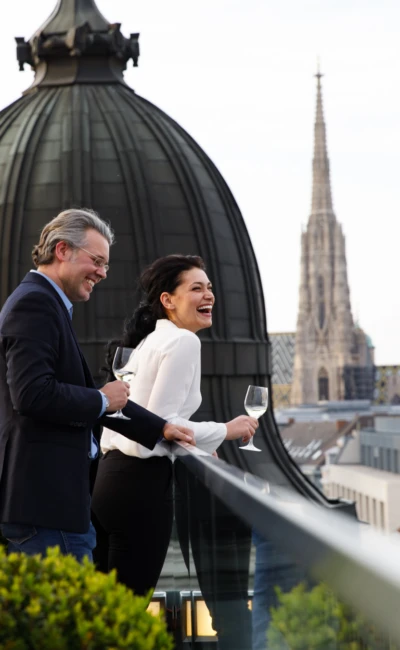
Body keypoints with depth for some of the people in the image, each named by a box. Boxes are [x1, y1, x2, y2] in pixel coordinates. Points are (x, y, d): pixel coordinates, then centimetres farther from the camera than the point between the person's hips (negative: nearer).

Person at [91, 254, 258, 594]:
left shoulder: (148, 340, 19)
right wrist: (225, 431, -6)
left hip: (113, 474, 10)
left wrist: (194, 447, 22)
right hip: (142, 481, -10)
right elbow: (161, 421, -17)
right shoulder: (184, 341, -10)